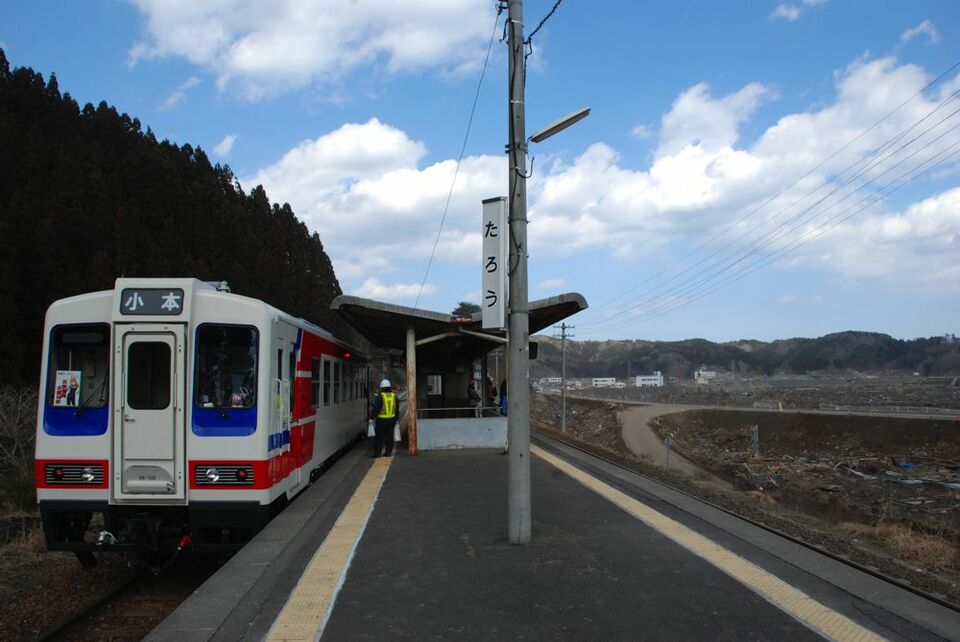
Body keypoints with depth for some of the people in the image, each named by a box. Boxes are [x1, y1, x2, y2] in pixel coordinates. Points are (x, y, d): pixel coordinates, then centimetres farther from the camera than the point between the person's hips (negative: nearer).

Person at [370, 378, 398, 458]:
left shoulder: (379, 397, -12)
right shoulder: (394, 396, 4)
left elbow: (376, 409, -13)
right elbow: (397, 409, 11)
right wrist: (396, 419, 19)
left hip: (381, 420, -4)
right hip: (391, 420, 4)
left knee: (379, 437, 2)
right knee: (389, 436, 11)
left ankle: (377, 453, 2)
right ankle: (388, 452, 12)